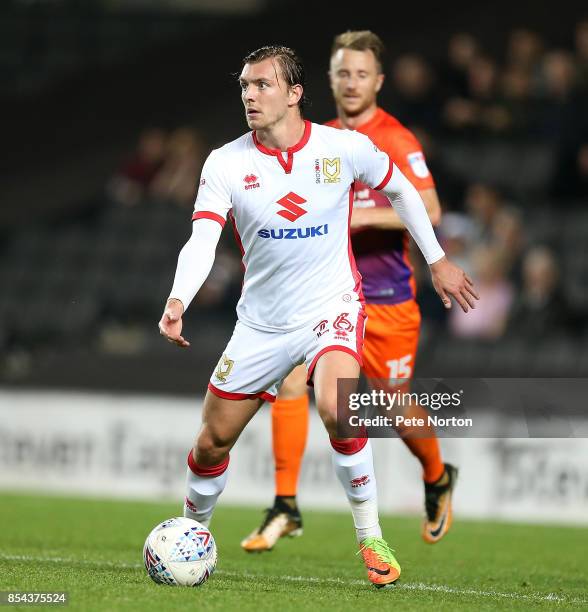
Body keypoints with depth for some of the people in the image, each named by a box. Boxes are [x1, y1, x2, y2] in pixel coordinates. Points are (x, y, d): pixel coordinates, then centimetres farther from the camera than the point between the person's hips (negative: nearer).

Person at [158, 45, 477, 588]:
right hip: (261, 319, 3)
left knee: (335, 408, -31)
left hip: (332, 307, -2)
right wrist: (177, 303, -40)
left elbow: (400, 190, 9)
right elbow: (202, 239, -23)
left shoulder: (345, 148, -10)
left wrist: (437, 261, 13)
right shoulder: (225, 164, -11)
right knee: (213, 441, 6)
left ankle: (372, 540, -14)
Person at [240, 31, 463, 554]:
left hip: (388, 299, -5)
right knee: (291, 379, -15)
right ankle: (286, 507, -10)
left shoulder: (396, 140, -11)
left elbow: (429, 212, -21)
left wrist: (360, 216, -27)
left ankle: (438, 481, 37)